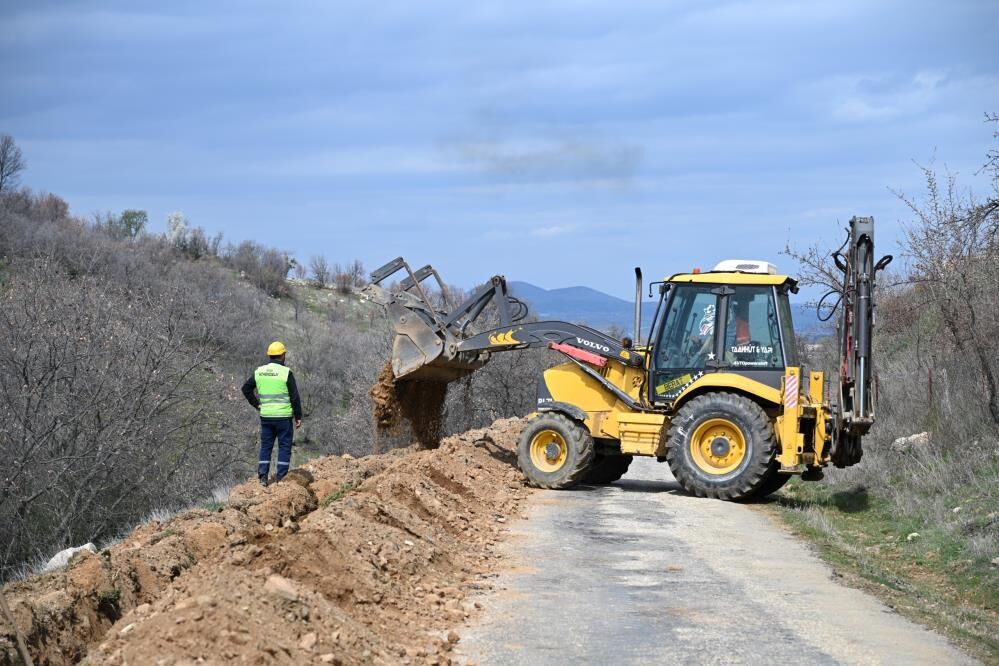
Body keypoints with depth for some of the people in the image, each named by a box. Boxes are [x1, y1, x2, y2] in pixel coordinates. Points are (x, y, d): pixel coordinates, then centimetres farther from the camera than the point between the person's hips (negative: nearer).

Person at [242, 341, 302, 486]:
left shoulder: (259, 371, 4)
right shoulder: (286, 372, -10)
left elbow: (246, 388, 9)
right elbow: (295, 396, -9)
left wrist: (255, 404, 12)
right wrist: (298, 416, -2)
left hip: (265, 416, 4)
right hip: (283, 416, -4)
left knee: (265, 446, 12)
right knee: (284, 446, 4)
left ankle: (263, 476, 7)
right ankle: (281, 478, 2)